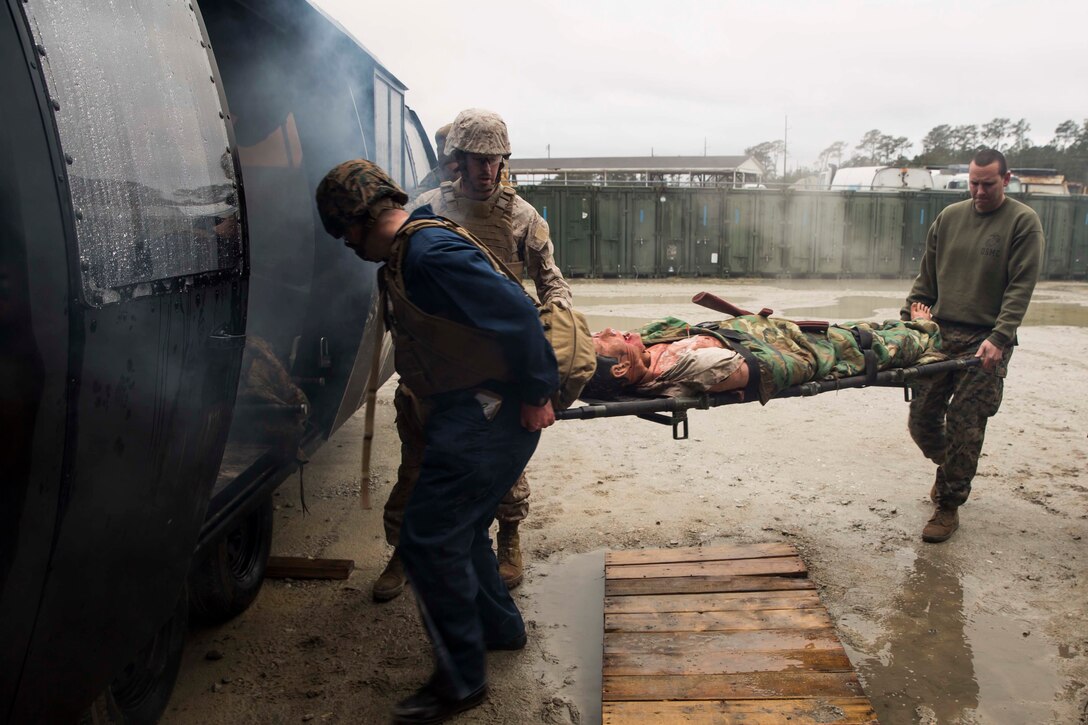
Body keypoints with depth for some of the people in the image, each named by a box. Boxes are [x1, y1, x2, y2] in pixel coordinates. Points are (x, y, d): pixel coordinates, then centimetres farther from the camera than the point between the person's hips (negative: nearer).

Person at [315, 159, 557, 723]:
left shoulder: (431, 253, -21)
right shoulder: (405, 255, 14)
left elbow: (518, 313, -26)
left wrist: (536, 395, -19)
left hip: (487, 417, -11)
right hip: (469, 413, 11)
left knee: (427, 539, -6)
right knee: (458, 528, 22)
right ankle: (499, 627, 42)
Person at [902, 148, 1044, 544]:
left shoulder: (1023, 222, -2)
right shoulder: (949, 217, 10)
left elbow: (1021, 287, -9)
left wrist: (999, 337, -20)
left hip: (985, 342, -4)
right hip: (939, 334, 4)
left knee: (964, 425, -4)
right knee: (922, 418, 7)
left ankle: (948, 507, 10)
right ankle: (949, 471, 37)